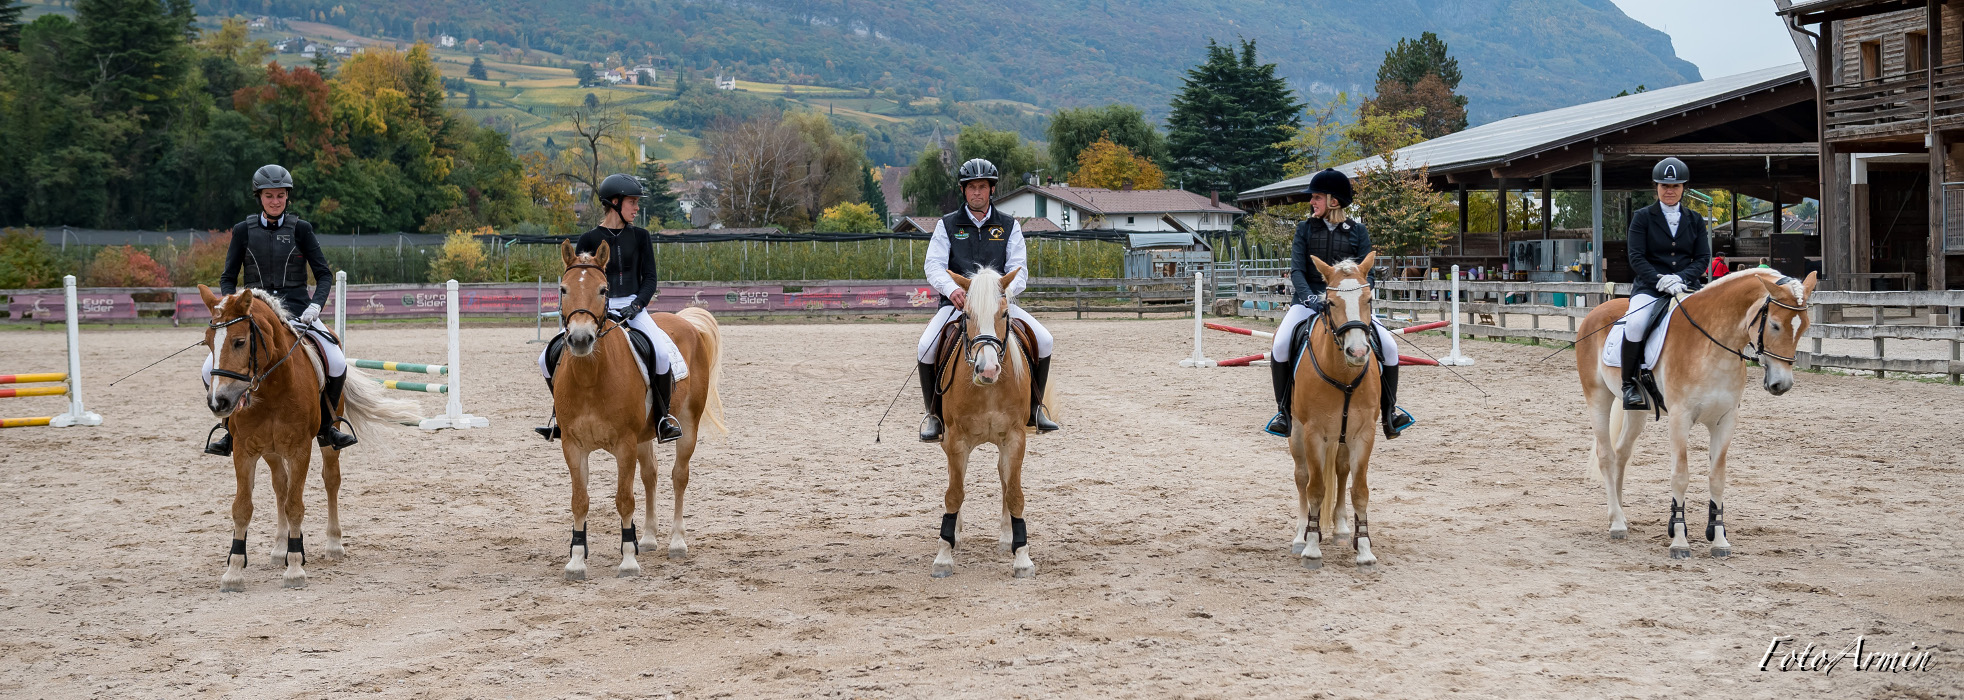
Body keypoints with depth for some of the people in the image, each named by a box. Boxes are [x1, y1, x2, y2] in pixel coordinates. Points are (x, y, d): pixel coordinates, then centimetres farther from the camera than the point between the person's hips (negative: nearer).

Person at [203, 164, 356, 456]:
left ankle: (325, 426, 2)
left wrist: (315, 305, -17)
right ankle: (231, 429, 4)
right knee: (212, 369, -19)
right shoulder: (243, 230, 5)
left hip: (297, 310, -1)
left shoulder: (300, 229, 3)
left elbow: (323, 276, 2)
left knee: (337, 364, -23)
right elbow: (227, 279, 8)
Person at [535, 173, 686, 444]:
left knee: (662, 354, -30)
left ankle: (663, 418, -10)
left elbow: (650, 279, 6)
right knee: (548, 359, -12)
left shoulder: (640, 236, 8)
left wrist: (636, 305, -12)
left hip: (632, 307, -1)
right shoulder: (589, 240, 4)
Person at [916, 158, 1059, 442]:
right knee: (927, 348, -27)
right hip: (956, 303, -1)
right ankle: (935, 414, -9)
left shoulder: (1009, 225, 10)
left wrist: (1007, 290, -23)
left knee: (1044, 340, -17)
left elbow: (1019, 268, 1)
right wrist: (952, 289, -27)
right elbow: (933, 265, -5)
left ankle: (1034, 407, 1)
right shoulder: (947, 225, 7)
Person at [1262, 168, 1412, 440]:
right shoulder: (1305, 229, 7)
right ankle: (1283, 410, -8)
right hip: (1310, 299, 0)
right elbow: (1297, 270, -1)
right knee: (1280, 345, -27)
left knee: (1389, 346, -15)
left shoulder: (1358, 231, 6)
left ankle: (1389, 410, 6)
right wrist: (1308, 297, -21)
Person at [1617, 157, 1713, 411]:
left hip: (1688, 284, 2)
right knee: (1635, 323, -33)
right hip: (1649, 285, -2)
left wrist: (1680, 277, -13)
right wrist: (1661, 281, -19)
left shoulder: (1695, 220, 14)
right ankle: (1629, 383, -18)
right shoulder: (1642, 217, 5)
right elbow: (1636, 257, -3)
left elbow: (1703, 258, 7)